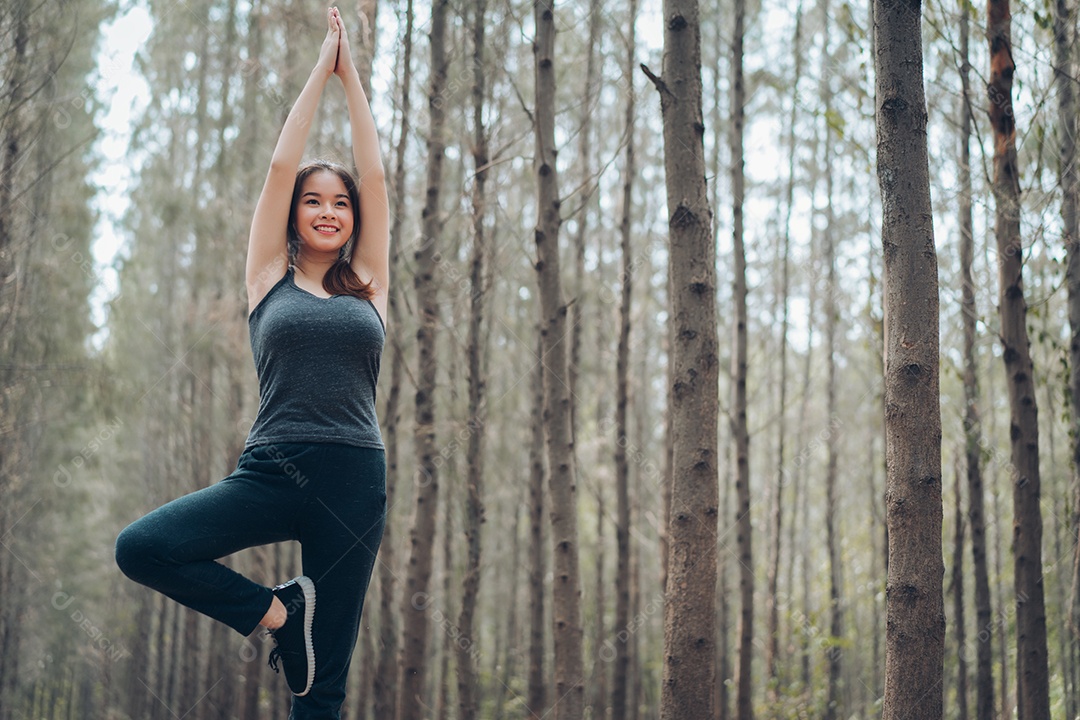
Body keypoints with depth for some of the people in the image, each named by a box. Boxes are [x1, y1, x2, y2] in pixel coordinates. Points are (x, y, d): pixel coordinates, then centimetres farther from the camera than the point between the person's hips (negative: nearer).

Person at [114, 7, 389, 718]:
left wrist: (353, 74, 16)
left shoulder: (368, 286, 13)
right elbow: (281, 165, 8)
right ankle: (276, 611, -2)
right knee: (141, 546, -23)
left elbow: (375, 174, 11)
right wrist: (321, 67, 13)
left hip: (354, 480, 0)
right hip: (272, 470, 0)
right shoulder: (270, 279, 11)